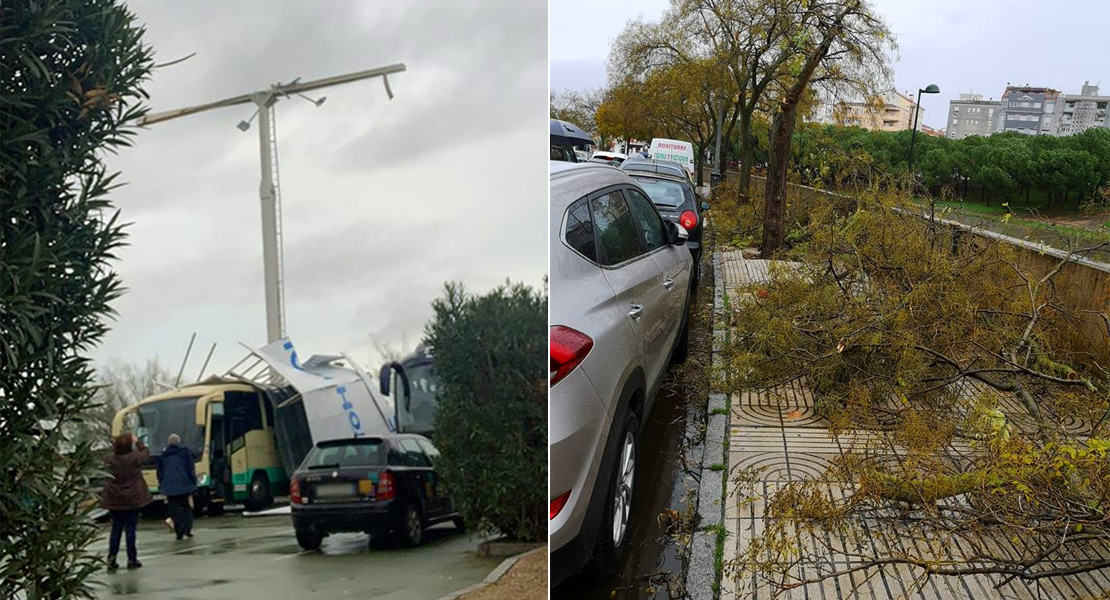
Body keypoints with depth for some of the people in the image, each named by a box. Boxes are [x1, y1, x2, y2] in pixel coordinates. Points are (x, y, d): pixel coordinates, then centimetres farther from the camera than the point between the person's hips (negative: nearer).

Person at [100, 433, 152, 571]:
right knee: (130, 529, 3)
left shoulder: (109, 460, -8)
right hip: (132, 499, -3)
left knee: (116, 529, 11)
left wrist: (115, 447, 15)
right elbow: (146, 453, 4)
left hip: (114, 500, 3)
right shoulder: (134, 458, -15)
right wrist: (137, 441, 15)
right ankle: (132, 559, 7)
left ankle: (111, 560, 9)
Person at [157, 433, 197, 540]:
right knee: (186, 507, 12)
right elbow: (191, 470, -3)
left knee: (175, 510, 4)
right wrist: (193, 484, 3)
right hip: (184, 486, -1)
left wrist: (162, 485, 21)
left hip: (170, 488, 1)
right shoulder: (185, 453, 0)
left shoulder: (163, 456, 8)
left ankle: (179, 532, -5)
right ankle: (187, 529, 2)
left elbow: (160, 473, 13)